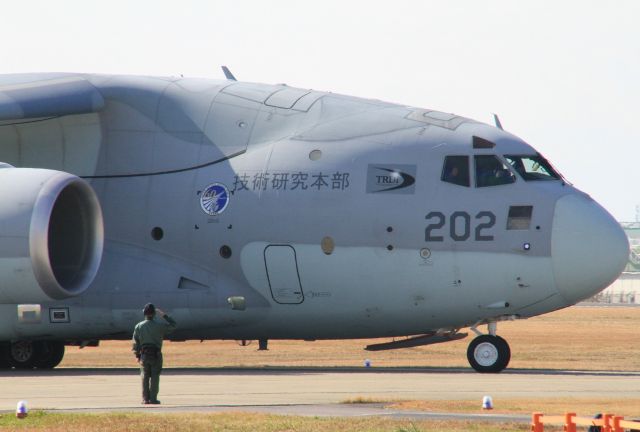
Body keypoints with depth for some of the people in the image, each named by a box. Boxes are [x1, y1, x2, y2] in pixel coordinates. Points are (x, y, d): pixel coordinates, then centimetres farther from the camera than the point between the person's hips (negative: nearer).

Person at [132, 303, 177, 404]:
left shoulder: (139, 326, -1)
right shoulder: (159, 326, -7)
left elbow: (135, 342, 1)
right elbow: (173, 325, 4)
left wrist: (137, 356, 10)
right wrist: (163, 315, 6)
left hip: (144, 354, 2)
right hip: (156, 354, -2)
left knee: (145, 377, 8)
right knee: (155, 377, 2)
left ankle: (145, 399, 5)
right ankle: (153, 399, -2)